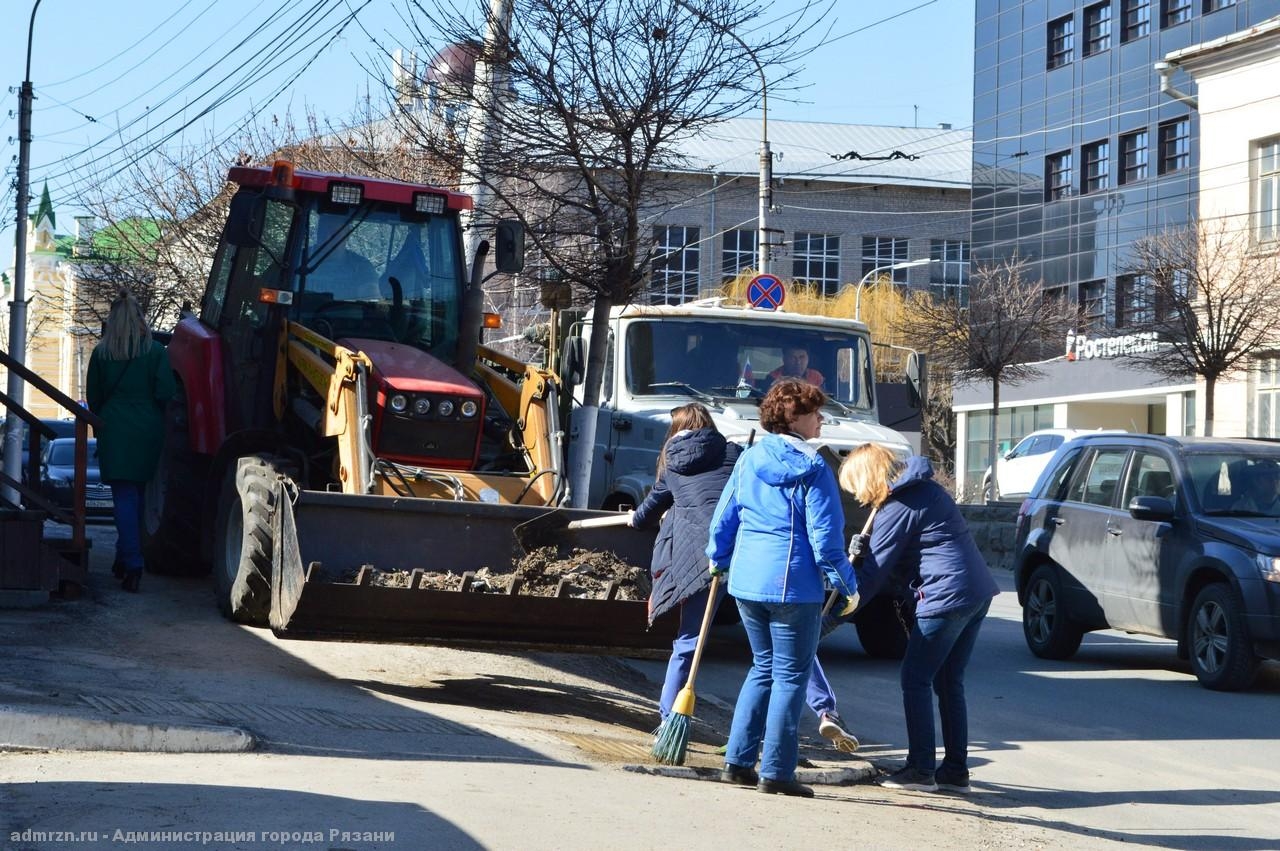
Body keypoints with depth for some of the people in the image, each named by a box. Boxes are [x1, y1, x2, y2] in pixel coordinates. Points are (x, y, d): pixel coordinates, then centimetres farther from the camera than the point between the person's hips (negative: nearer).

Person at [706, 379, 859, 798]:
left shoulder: (749, 459, 7)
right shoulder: (812, 467, -10)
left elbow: (724, 517, 13)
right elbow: (825, 538, -12)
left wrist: (718, 559, 29)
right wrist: (848, 584, -3)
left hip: (746, 581, 6)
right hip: (793, 582, -6)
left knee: (764, 667, 20)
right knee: (790, 676, 3)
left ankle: (737, 761, 17)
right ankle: (776, 772, 3)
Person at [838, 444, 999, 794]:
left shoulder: (896, 510, -11)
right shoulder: (927, 488, 15)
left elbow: (876, 571, -9)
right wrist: (866, 551, 5)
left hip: (946, 595, -9)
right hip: (978, 592, 9)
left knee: (915, 680, 0)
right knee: (949, 682, 14)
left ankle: (921, 769, 0)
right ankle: (956, 770, 16)